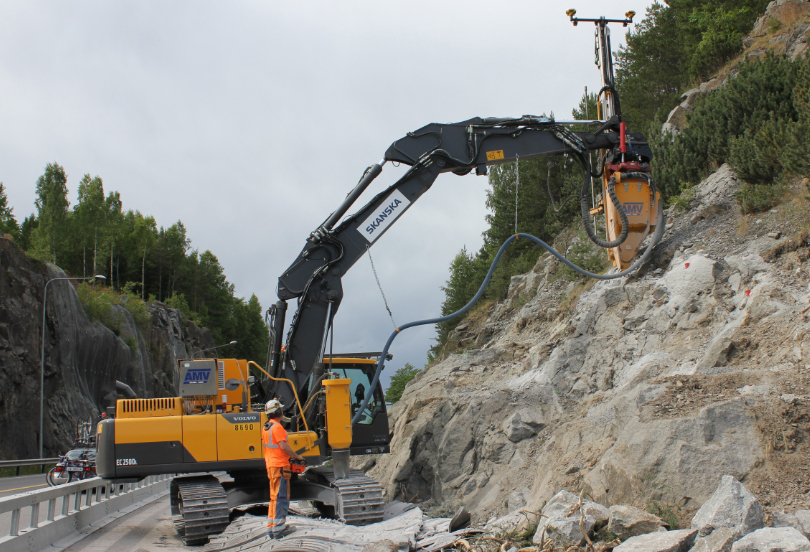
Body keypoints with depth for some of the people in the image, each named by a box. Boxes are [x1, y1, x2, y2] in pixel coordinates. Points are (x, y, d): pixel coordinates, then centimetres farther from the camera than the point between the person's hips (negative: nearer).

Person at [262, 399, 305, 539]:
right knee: (281, 498, -5)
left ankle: (271, 527, 20)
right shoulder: (277, 427, -16)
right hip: (280, 466, -9)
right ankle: (278, 530, -5)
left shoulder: (266, 427, 13)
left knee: (274, 497, 16)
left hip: (270, 465, 9)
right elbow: (284, 446, -21)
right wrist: (297, 456, -8)